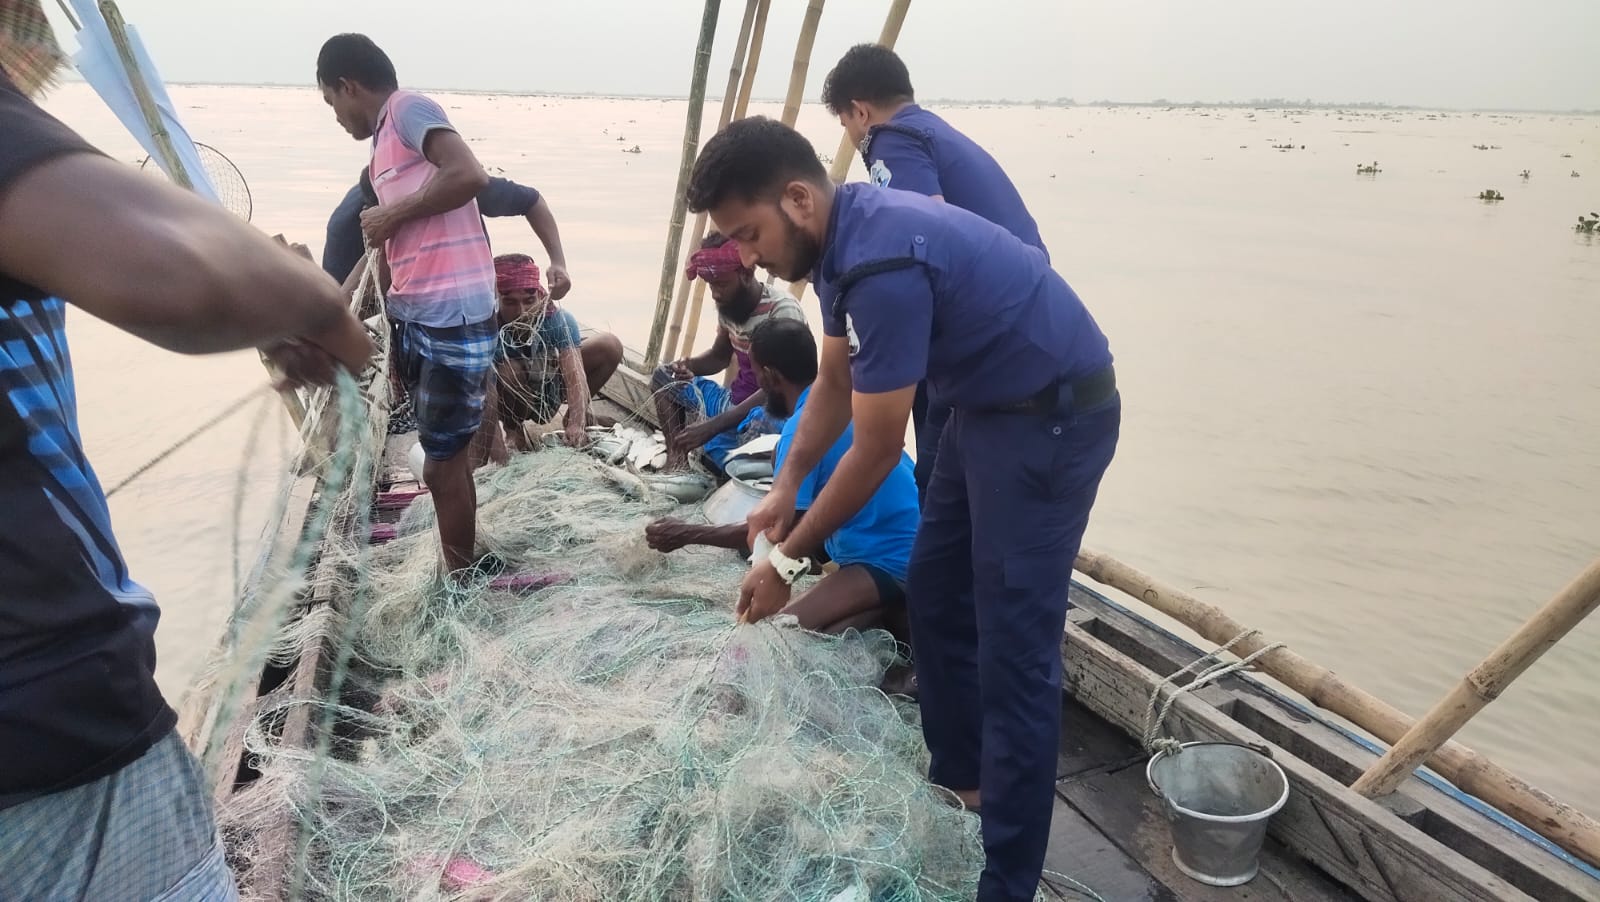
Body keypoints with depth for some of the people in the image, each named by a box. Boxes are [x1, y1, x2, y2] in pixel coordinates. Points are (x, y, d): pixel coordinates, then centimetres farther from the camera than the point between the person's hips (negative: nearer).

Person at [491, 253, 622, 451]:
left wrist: (576, 424, -50)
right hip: (517, 401, -2)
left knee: (610, 346, -18)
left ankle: (581, 409, 4)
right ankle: (513, 428, -7)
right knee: (508, 371, -38)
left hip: (552, 384, 2)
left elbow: (575, 373, -37)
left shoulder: (558, 320, -28)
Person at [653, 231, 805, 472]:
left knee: (758, 422, -42)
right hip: (735, 402, 9)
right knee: (665, 376, 6)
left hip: (772, 411, -9)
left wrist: (712, 426, -31)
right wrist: (689, 365, -6)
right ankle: (677, 459, -12)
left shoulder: (782, 311, -22)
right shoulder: (729, 305, 2)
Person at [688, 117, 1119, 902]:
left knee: (1012, 651, -7)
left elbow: (878, 450, -23)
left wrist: (788, 558, -13)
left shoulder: (882, 264, -29)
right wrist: (785, 487, 4)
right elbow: (836, 380, 13)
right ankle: (958, 779, 34)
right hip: (988, 405, 10)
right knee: (934, 597, 17)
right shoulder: (841, 239, 1)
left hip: (1053, 416, -10)